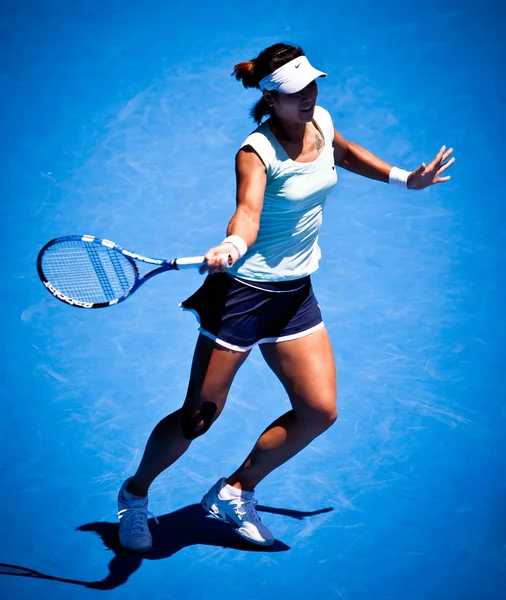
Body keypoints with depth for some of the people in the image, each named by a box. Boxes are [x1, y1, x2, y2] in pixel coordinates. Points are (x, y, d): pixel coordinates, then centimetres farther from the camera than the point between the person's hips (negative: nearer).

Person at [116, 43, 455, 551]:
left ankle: (235, 493, 20)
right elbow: (248, 213, -35)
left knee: (319, 410, 1)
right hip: (244, 290, -7)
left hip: (296, 291, 7)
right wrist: (231, 247, -56)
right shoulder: (256, 152, -19)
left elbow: (345, 153, 25)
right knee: (197, 418, -2)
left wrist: (404, 178, 25)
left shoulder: (321, 122, 1)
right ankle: (134, 495, 25)